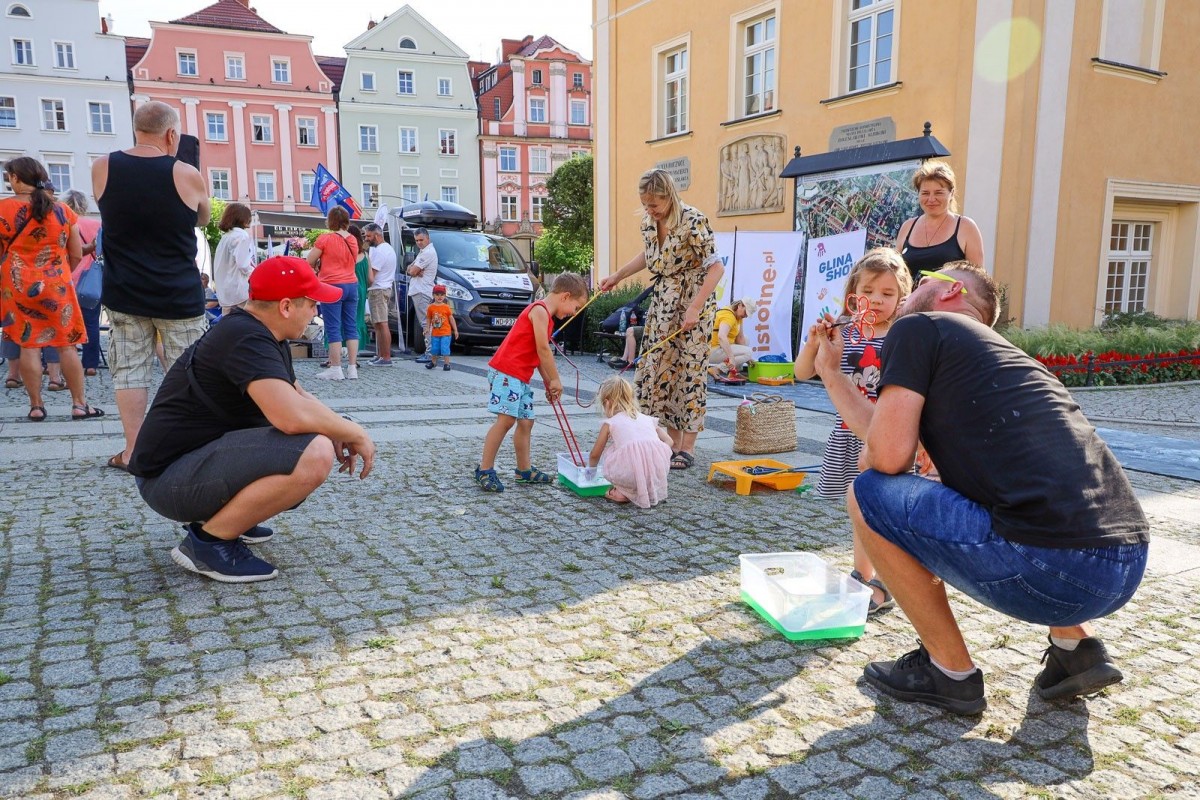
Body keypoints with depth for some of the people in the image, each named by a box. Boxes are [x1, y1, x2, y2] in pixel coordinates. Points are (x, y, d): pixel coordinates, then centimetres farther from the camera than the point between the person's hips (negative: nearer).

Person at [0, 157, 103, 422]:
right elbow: (77, 255, 4)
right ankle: (79, 404, 6)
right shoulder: (63, 211, 1)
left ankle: (36, 406, 8)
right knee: (67, 345, 5)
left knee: (28, 345, 4)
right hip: (57, 285, 1)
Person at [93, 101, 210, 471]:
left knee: (129, 371, 8)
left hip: (124, 295, 3)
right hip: (179, 296, -2)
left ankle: (133, 452, 10)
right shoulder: (187, 175, -9)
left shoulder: (102, 168, -1)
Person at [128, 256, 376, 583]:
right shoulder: (246, 338, -21)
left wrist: (338, 433, 2)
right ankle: (208, 539, -13)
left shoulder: (264, 336, 11)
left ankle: (212, 514, 14)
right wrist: (354, 432, -18)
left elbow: (299, 396, 21)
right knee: (315, 454, -28)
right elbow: (293, 415, -34)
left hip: (199, 457, 11)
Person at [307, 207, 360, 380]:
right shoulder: (353, 240, 8)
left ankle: (336, 369, -2)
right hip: (352, 285, 6)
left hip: (332, 286, -6)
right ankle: (352, 368, 8)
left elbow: (309, 262, -5)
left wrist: (318, 264, 16)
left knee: (333, 329, -2)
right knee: (351, 327, 7)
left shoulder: (325, 239, -9)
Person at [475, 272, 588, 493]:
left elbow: (539, 354, 20)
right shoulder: (540, 310, -12)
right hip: (505, 371, -10)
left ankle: (524, 470, 20)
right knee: (506, 419, -15)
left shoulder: (546, 315, 19)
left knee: (526, 421, 12)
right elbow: (543, 350, -16)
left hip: (520, 377, 10)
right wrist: (555, 380, -9)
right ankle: (484, 470, -9)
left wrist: (548, 383, 16)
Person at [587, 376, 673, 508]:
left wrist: (591, 469, 50)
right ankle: (652, 488, 23)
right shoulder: (648, 419, 30)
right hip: (660, 469, 3)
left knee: (610, 456, 26)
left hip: (630, 471, -3)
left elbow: (595, 455, 30)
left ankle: (624, 492, 12)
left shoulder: (610, 423, 22)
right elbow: (668, 441, 22)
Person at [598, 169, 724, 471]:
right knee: (659, 369, 5)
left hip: (693, 302, -7)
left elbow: (716, 268, -19)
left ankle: (688, 447, 5)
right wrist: (617, 276, 20)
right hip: (662, 301, 7)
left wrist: (694, 308, -23)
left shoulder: (693, 222, -19)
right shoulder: (648, 220, 2)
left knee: (689, 371, -3)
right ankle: (672, 442, 16)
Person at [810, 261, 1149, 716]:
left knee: (868, 496, 1)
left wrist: (866, 460, 15)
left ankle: (951, 672, 10)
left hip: (1054, 570, -9)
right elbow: (892, 434, 30)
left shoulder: (919, 327, 2)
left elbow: (889, 454, -9)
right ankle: (1076, 646, 22)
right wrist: (830, 371, 39)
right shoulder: (999, 351, 27)